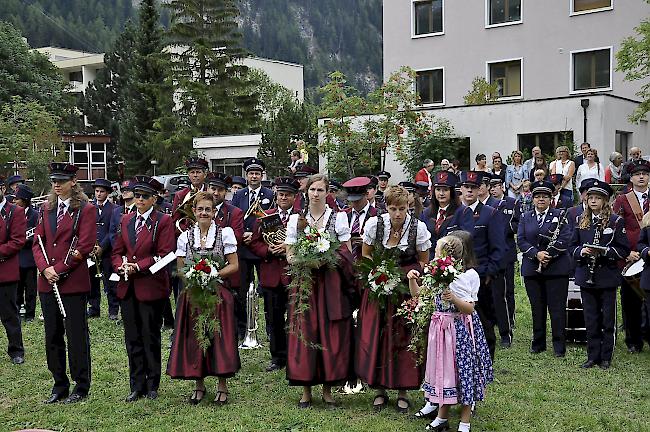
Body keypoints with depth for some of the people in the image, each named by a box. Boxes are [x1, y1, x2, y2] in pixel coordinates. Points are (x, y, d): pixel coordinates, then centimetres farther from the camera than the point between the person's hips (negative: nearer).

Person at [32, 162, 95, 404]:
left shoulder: (85, 210, -4)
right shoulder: (47, 209, 14)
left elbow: (85, 245, -11)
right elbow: (37, 241, 11)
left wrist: (59, 269, -13)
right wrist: (45, 268, -7)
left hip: (74, 283, -6)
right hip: (47, 282, 6)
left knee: (76, 335, 0)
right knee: (52, 336, 11)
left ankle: (81, 387, 11)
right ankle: (59, 386, 22)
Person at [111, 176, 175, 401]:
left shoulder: (163, 221, -5)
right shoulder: (126, 220, 12)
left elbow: (164, 255, -12)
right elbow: (117, 251, 13)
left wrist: (138, 266, -18)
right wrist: (121, 266, -8)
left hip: (151, 287, -5)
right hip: (127, 287, 5)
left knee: (150, 337, 4)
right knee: (132, 338, 9)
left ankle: (152, 386, 16)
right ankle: (137, 386, 18)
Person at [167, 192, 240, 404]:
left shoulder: (225, 233, 0)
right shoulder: (185, 237, 6)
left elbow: (234, 266, -1)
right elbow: (180, 269, 8)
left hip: (218, 294, -2)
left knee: (219, 338, -3)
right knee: (194, 338, 2)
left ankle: (222, 386, 10)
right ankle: (199, 384, 18)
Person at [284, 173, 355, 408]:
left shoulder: (338, 217, 4)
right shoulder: (296, 219, 7)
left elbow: (346, 253, 4)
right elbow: (289, 254, 7)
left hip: (331, 282, -1)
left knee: (331, 334, 0)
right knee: (304, 332, 0)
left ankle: (328, 389, 11)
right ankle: (306, 390, 10)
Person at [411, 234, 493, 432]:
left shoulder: (469, 276, -13)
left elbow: (469, 309, -14)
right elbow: (418, 295, 12)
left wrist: (454, 299, -30)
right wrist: (412, 280, -4)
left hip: (460, 329, -6)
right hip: (440, 327, 6)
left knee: (462, 371, 1)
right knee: (442, 370, 13)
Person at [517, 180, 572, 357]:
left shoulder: (560, 215, 3)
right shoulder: (525, 217, 12)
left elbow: (565, 240, -6)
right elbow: (521, 241, 2)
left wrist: (549, 254, -15)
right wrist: (536, 254, -13)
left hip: (556, 268, -3)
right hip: (531, 268, 3)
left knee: (557, 308, -2)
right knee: (537, 308, 8)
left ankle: (559, 346, 5)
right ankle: (538, 343, 19)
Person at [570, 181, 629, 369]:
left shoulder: (616, 221, -3)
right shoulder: (581, 221, 8)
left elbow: (624, 250, -5)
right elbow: (572, 246, 12)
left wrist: (605, 251, -20)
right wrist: (582, 251, -9)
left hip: (607, 276, -3)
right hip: (586, 276, 3)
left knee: (608, 319, 4)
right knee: (591, 319, 8)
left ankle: (605, 358, 14)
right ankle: (592, 356, 17)